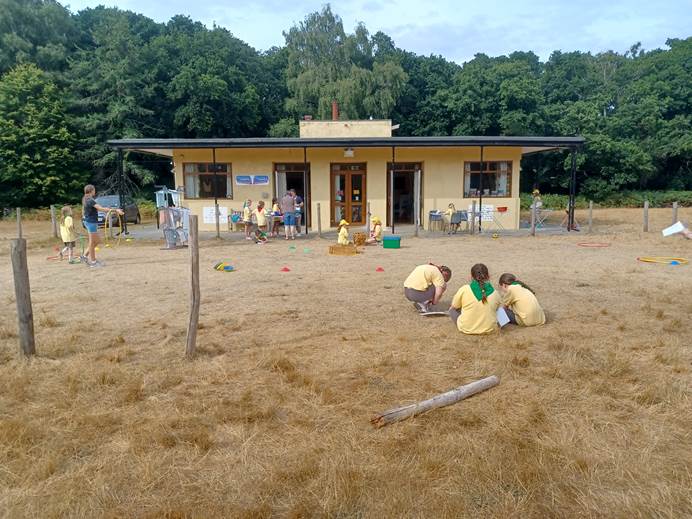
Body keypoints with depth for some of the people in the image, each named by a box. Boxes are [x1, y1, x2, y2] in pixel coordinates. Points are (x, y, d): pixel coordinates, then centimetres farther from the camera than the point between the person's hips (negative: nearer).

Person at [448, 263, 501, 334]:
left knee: (452, 309, 22)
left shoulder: (464, 290, -15)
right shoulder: (495, 293, -8)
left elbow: (454, 306, 0)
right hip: (489, 329, 1)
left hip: (466, 329, -1)